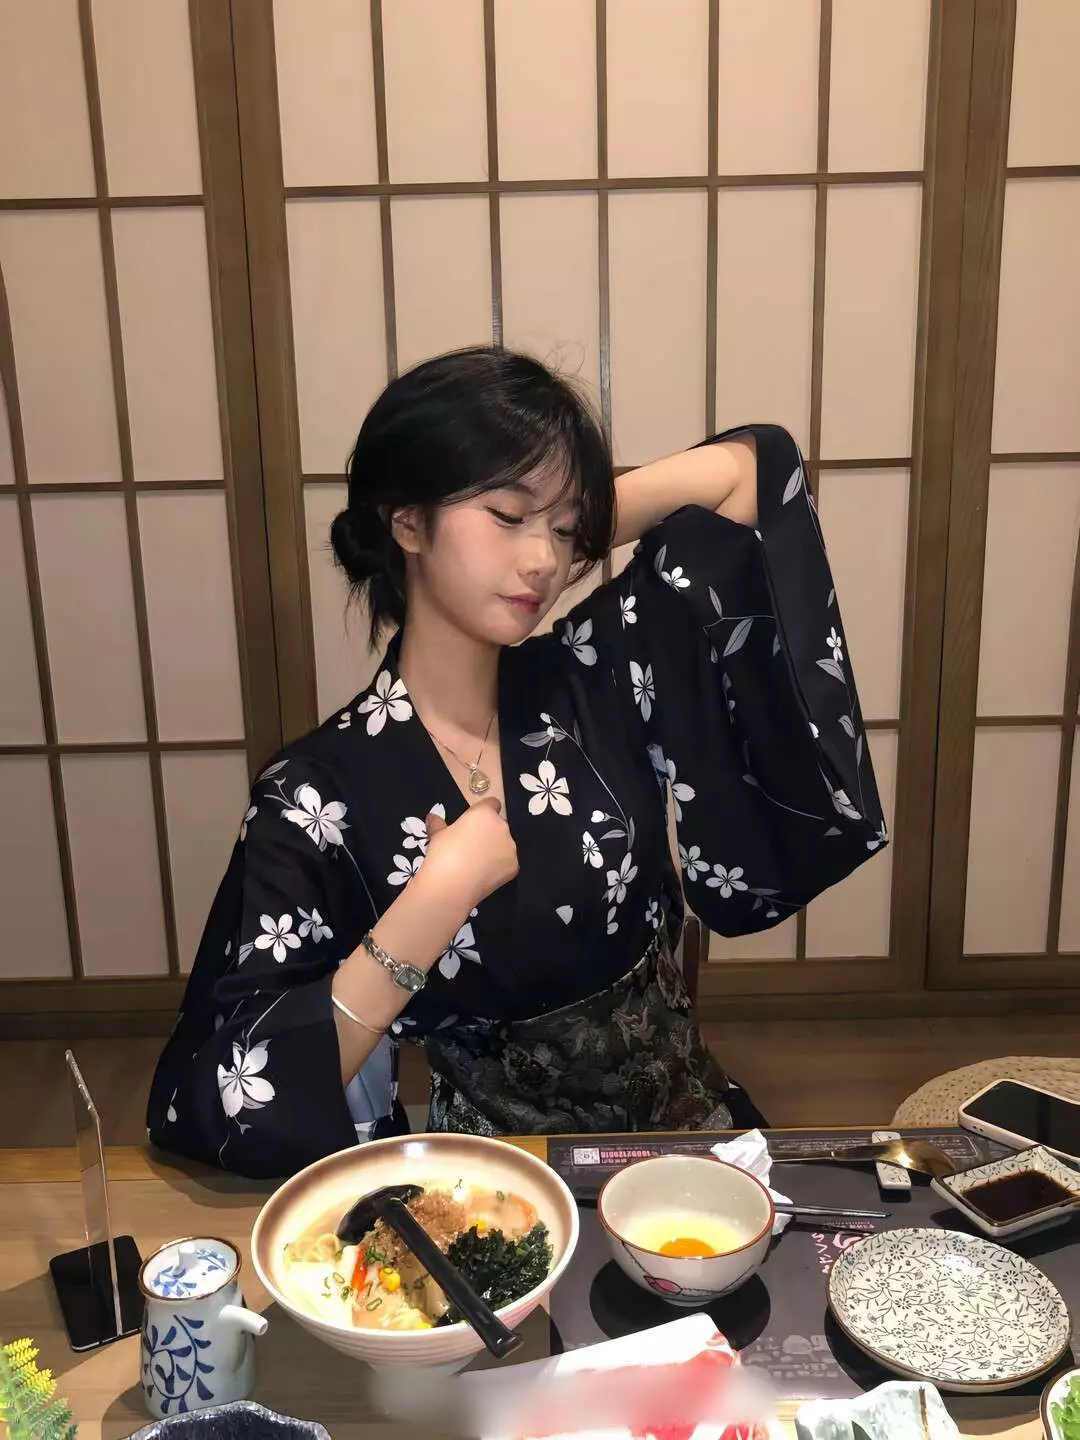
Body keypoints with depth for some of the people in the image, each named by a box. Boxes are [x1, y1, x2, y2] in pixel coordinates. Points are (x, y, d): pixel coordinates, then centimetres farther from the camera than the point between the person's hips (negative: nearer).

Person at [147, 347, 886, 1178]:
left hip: (692, 1133, 3)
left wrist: (570, 529, -2)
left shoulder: (598, 681, -3)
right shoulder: (318, 795, -12)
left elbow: (751, 467, 3)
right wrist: (442, 892, -21)